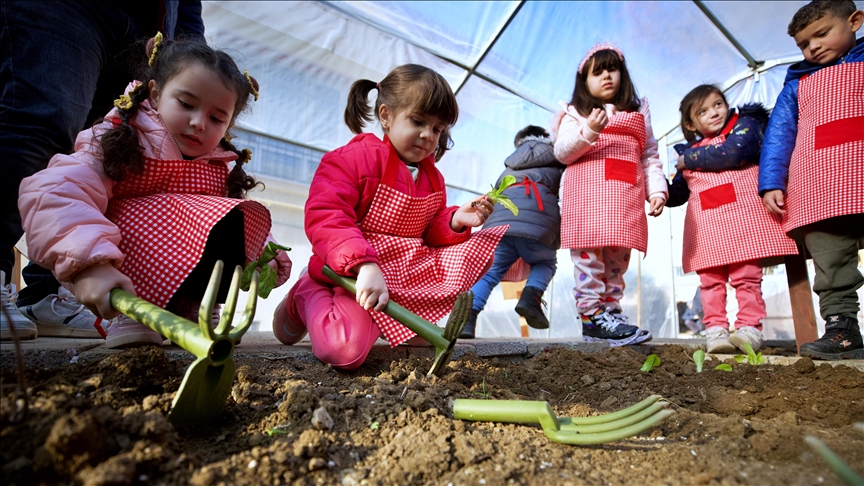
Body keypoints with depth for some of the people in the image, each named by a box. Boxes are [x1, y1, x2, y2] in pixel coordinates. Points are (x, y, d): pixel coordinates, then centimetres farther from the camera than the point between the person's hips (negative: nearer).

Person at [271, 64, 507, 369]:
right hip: (354, 273, -7)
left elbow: (430, 232, 13)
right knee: (346, 349, -30)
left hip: (413, 273, 7)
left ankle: (410, 321, 2)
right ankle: (307, 294, 7)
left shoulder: (432, 177, 11)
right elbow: (324, 218, -24)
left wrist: (456, 221, -11)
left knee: (484, 244, -1)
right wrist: (364, 266, -38)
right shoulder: (354, 158, -11)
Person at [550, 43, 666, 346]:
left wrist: (657, 190, 6)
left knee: (617, 261, 4)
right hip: (587, 196, -4)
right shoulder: (575, 113, 12)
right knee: (589, 257, -11)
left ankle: (610, 311, 11)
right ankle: (593, 316, -6)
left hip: (624, 200, 4)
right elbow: (561, 152, -1)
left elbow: (650, 156, 18)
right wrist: (589, 131, -16)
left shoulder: (638, 113, 23)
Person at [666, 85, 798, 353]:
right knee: (710, 280, 0)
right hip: (705, 225, 4)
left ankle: (749, 328, 3)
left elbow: (732, 152, -13)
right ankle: (715, 330, 1)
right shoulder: (689, 151, 21)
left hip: (742, 215, -4)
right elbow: (676, 194, 23)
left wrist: (690, 159, -1)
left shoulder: (745, 124, 9)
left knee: (746, 276, -2)